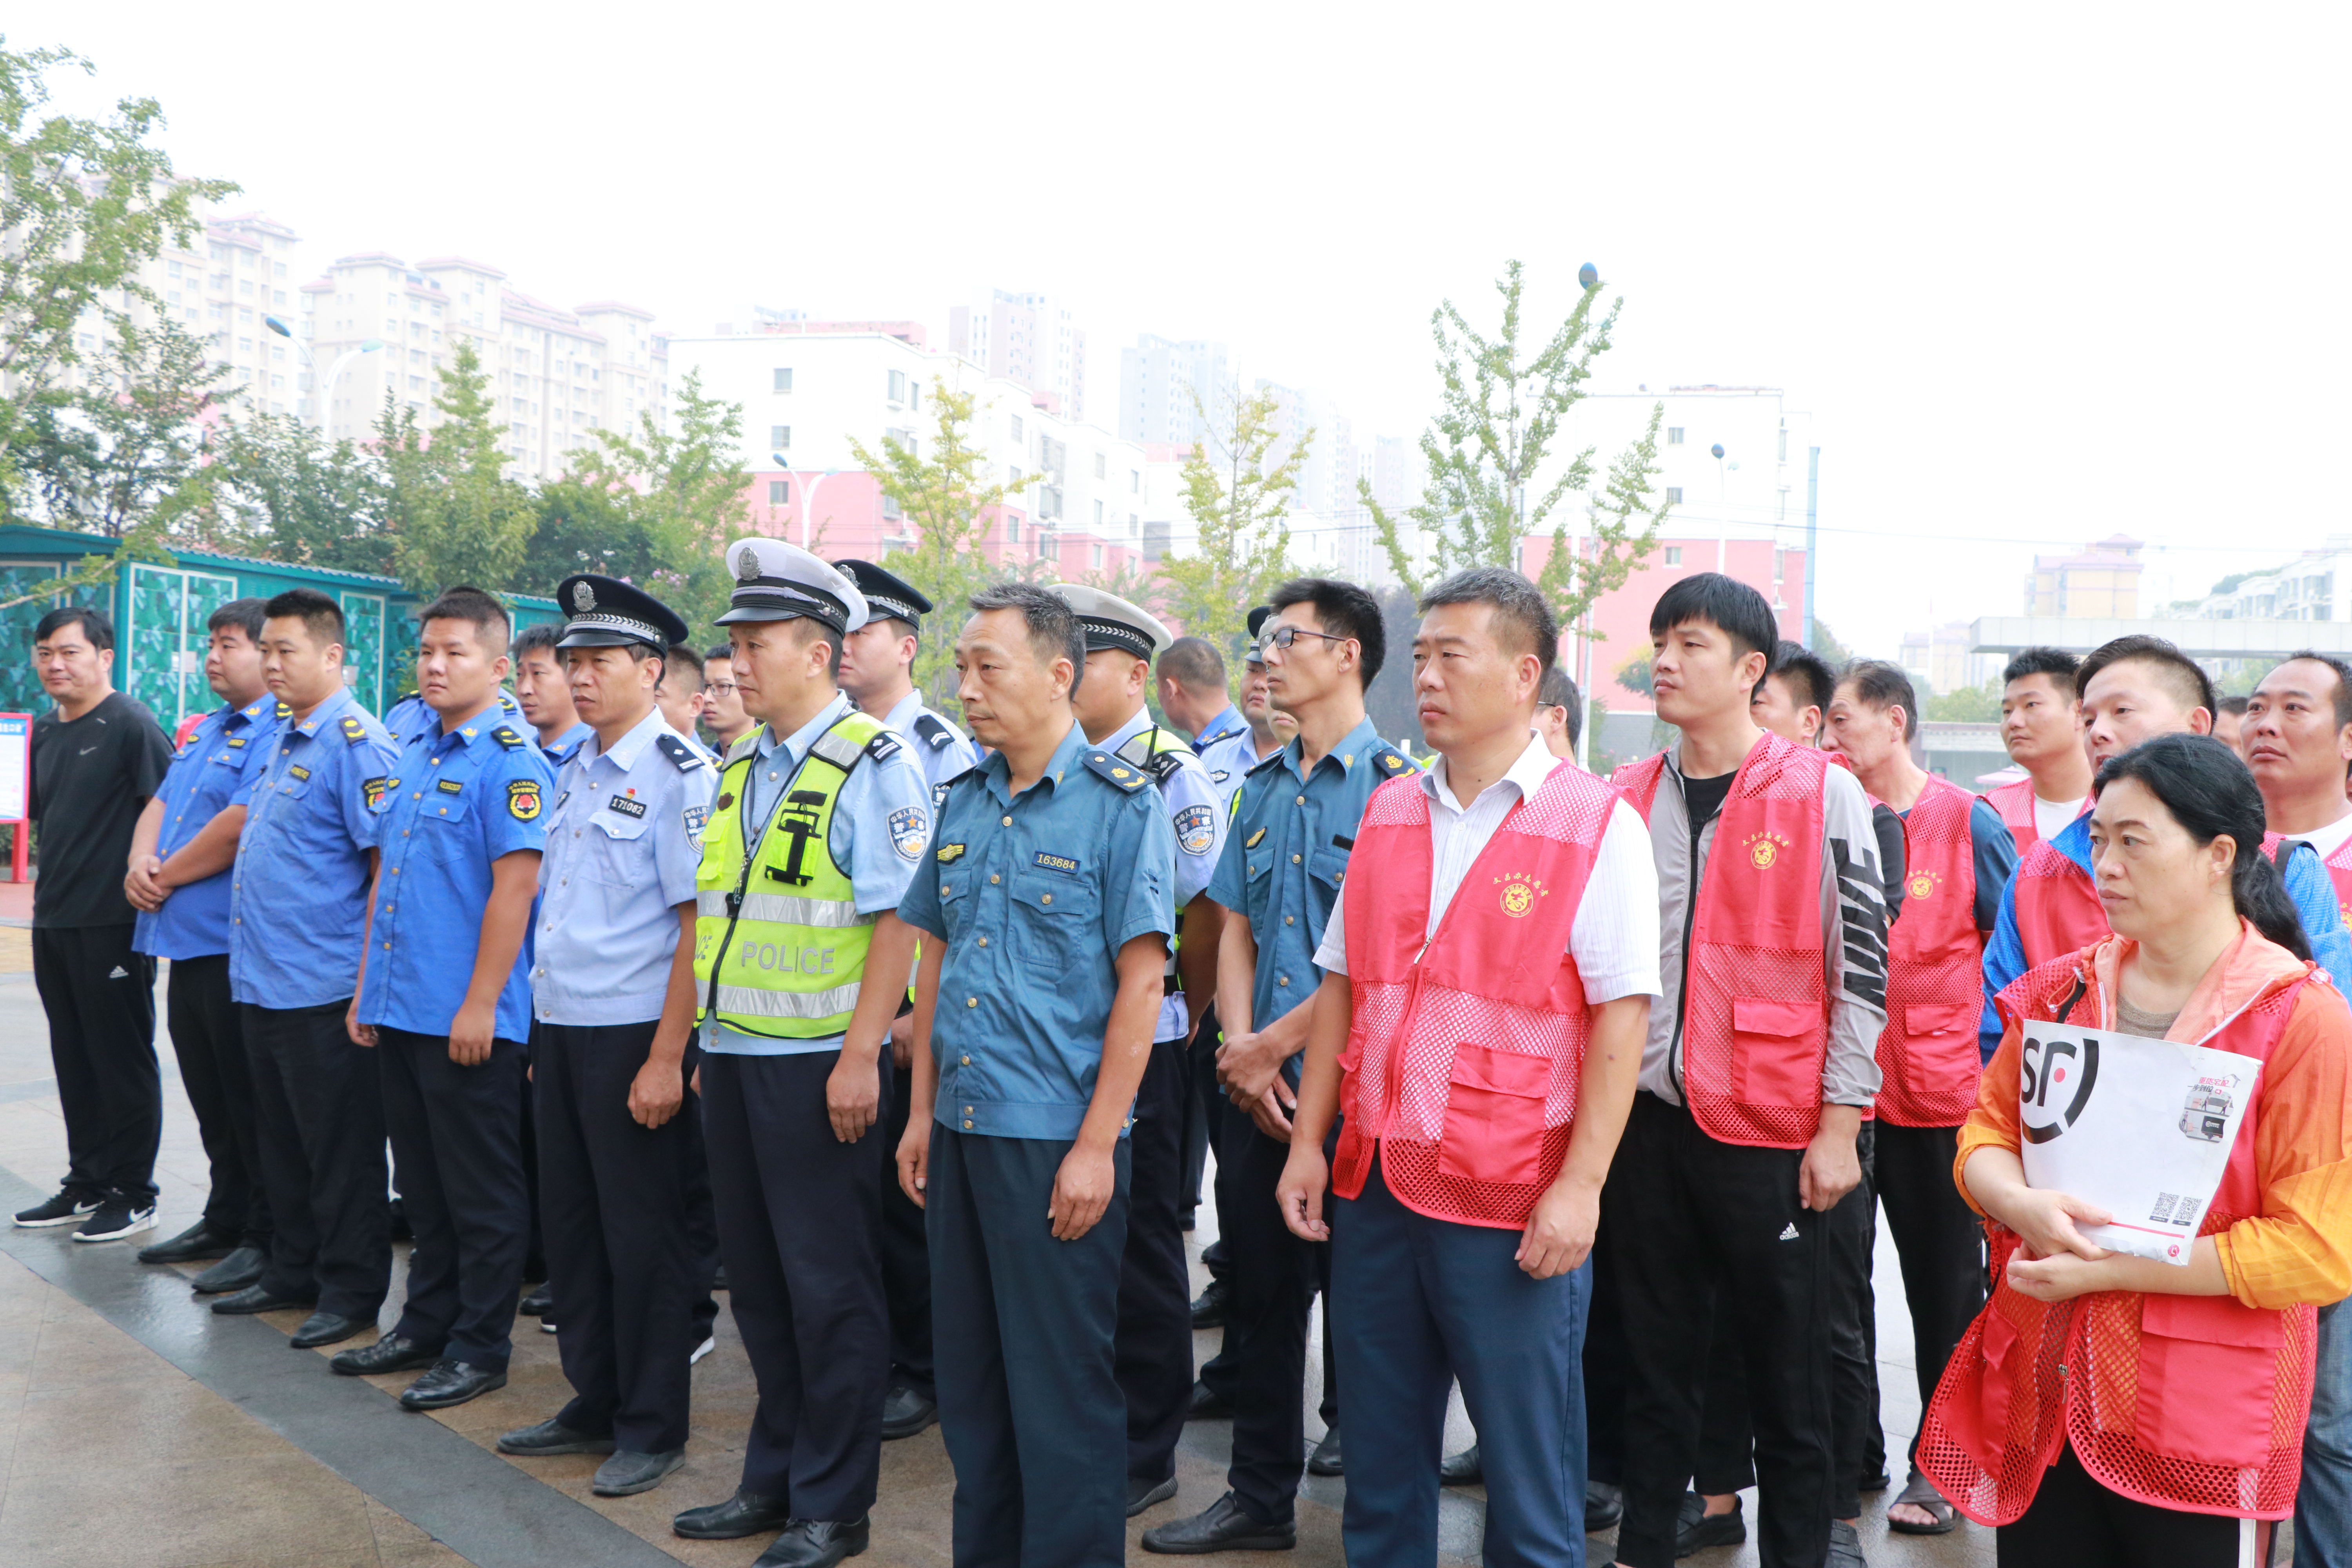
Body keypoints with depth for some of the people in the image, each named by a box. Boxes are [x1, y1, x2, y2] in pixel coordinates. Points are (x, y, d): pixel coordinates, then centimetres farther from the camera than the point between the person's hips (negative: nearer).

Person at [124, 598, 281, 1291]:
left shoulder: (277, 733, -14)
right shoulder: (204, 730, 17)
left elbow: (239, 827, -22)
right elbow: (159, 806, 17)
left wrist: (166, 877, -10)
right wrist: (141, 864, -3)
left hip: (233, 944, -9)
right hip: (188, 941, 9)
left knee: (249, 1098, -1)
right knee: (209, 1094, 17)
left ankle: (267, 1239, 9)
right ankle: (224, 1220, 29)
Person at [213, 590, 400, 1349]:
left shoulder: (357, 744, -15)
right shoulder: (282, 737, 13)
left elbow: (388, 867, -19)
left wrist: (368, 985, -20)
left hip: (324, 989, -9)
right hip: (261, 984, 9)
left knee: (340, 1146, 2)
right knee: (282, 1140, 18)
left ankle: (352, 1289, 13)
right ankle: (294, 1271, 30)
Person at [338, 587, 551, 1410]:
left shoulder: (509, 760, -11)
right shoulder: (411, 759, 13)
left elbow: (515, 886, -17)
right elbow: (383, 879, 18)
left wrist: (480, 1005, -19)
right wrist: (368, 987, 15)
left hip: (468, 1018, -8)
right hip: (399, 1011, 8)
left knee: (482, 1189, 3)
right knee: (424, 1184, 18)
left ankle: (481, 1346, 14)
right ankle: (427, 1325, 30)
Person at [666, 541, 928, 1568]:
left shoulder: (871, 765, -11)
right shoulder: (740, 768, 13)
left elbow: (898, 920, -17)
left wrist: (860, 1055, -21)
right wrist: (705, 1041, 16)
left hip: (815, 1062, -8)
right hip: (732, 1058, 8)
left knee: (830, 1289, 3)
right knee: (757, 1279, 16)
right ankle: (774, 1480, 31)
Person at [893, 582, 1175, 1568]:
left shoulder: (1121, 803, -9)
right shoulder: (965, 801, 9)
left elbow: (1141, 981, -12)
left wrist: (1097, 1145, -16)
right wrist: (922, 1113, 12)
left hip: (1055, 1140, -6)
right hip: (962, 1129, 6)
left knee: (1062, 1385, 4)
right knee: (969, 1373, 16)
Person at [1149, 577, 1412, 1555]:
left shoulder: (1393, 782, -10)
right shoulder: (1264, 787, 12)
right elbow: (1236, 930, 12)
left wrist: (1271, 1046, -13)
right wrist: (1241, 1051, -3)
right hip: (1259, 1083, 7)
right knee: (1262, 1288, 14)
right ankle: (1260, 1500, 28)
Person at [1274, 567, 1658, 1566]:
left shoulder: (1596, 826, -7)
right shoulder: (1388, 814, 10)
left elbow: (1620, 1020, -10)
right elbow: (1342, 986, 12)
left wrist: (1580, 1186, -15)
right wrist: (1308, 1143, 8)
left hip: (1514, 1208, -5)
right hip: (1374, 1185, 5)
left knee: (1528, 1472, 6)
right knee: (1380, 1457, 15)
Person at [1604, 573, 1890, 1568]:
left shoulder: (1823, 794, -5)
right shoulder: (1625, 799, 8)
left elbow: (1862, 970, -5)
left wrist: (1838, 1128, -8)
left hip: (1770, 1131, -4)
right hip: (1646, 1118, 4)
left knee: (1788, 1370, 7)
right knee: (1655, 1361, 13)